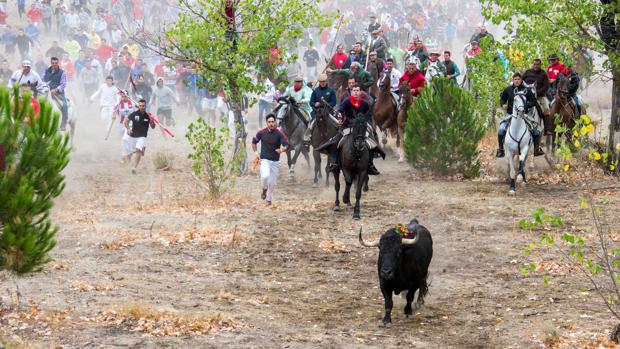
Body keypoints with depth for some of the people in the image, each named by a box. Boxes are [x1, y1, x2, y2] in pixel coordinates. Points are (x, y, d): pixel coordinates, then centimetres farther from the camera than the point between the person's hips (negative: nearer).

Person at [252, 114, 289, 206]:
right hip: (265, 160, -1)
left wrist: (282, 150, -35)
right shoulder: (261, 133, -3)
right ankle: (263, 189, 4)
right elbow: (254, 142, 14)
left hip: (275, 161, 1)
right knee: (265, 176, -28)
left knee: (272, 183, 8)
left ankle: (269, 199, 30)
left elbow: (286, 144, -14)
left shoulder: (279, 134, -7)